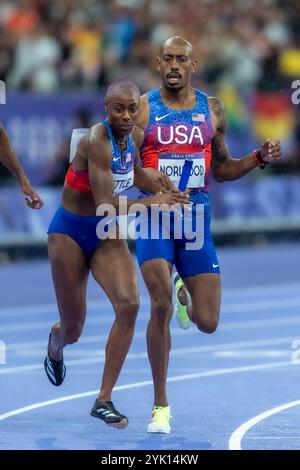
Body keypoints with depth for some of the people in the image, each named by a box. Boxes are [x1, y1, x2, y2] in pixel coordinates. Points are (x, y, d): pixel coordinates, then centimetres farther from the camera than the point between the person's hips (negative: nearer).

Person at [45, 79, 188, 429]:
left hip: (108, 235, 6)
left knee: (129, 305, -19)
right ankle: (55, 343, 47)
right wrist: (154, 201, -32)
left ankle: (104, 400, -11)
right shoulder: (96, 141, -26)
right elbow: (106, 204, -31)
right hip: (70, 232, -5)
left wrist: (155, 183, 1)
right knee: (72, 330, 4)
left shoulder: (135, 137, -3)